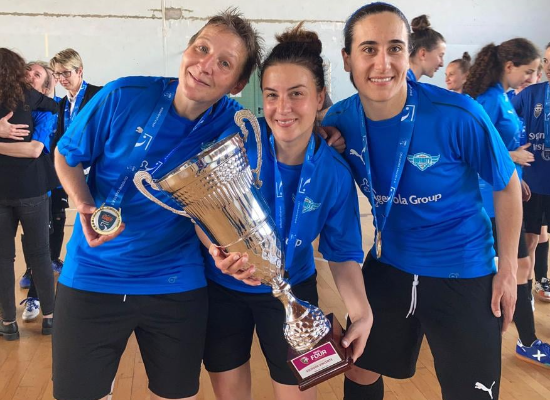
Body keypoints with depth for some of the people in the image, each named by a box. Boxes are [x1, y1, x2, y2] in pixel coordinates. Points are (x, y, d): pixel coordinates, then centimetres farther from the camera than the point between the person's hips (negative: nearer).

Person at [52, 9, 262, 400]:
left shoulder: (234, 128, -11)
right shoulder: (123, 97, -14)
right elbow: (67, 157, 2)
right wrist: (86, 208, -16)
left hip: (178, 286, 1)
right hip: (90, 278, 0)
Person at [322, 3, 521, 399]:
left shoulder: (459, 116, -24)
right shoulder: (339, 121, -13)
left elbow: (507, 186, -8)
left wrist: (508, 270, -5)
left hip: (463, 271, -3)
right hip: (389, 265, 3)